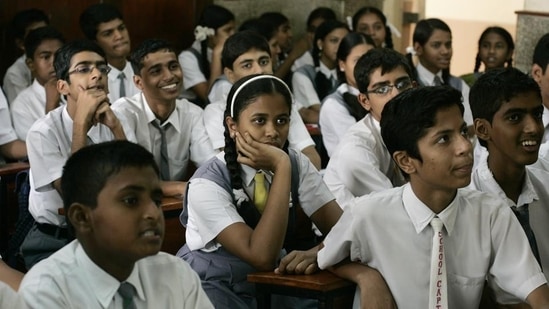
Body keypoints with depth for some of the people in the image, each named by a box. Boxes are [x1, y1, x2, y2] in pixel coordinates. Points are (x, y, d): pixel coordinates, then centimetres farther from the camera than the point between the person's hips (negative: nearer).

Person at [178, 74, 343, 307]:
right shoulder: (207, 183, -19)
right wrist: (281, 168, -29)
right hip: (213, 286, -4)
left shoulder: (297, 164, -2)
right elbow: (262, 257, -28)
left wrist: (316, 253, -30)